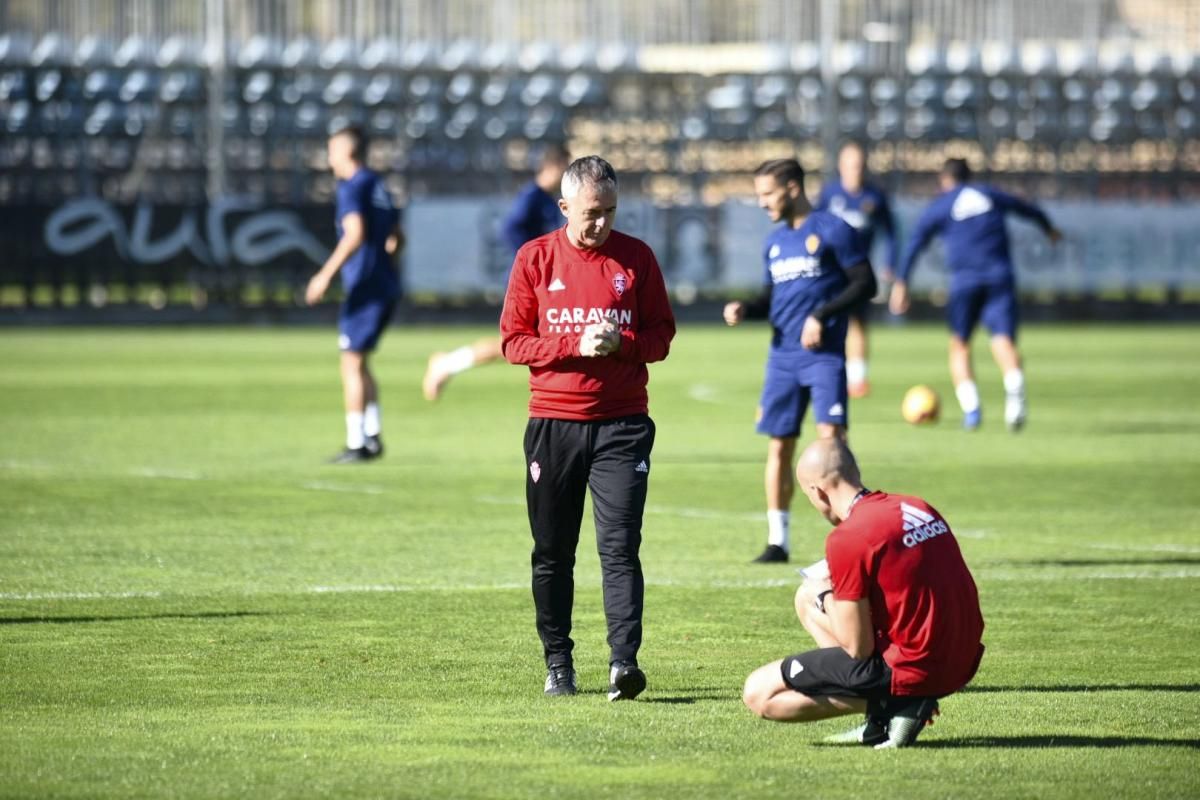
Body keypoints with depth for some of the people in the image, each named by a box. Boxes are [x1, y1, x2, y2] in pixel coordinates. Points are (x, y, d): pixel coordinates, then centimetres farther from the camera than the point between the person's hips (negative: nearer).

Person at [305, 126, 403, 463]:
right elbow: (397, 238, 23)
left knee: (352, 362, -4)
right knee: (358, 362, 17)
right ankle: (373, 436, 15)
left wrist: (326, 274, -23)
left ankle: (356, 444, -5)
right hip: (386, 286, 9)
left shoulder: (351, 187, -10)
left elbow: (355, 234, -24)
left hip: (365, 287, -9)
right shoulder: (378, 186, 16)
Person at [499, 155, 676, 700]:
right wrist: (576, 345, -14)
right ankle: (558, 664, 16)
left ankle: (624, 661, -17)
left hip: (621, 424, -1)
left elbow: (661, 336, 5)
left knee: (620, 547, -11)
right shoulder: (535, 258, 3)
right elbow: (513, 342, 1)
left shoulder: (636, 257, 4)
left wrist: (621, 342, -15)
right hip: (553, 424, 1)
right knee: (552, 553, 6)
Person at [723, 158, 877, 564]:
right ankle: (777, 540, 13)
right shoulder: (775, 242, 16)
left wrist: (822, 316, -17)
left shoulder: (832, 231, -5)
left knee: (831, 435, -16)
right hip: (783, 355, 6)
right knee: (779, 445, 6)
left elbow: (865, 283, -8)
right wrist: (746, 309, 4)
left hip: (824, 353, -6)